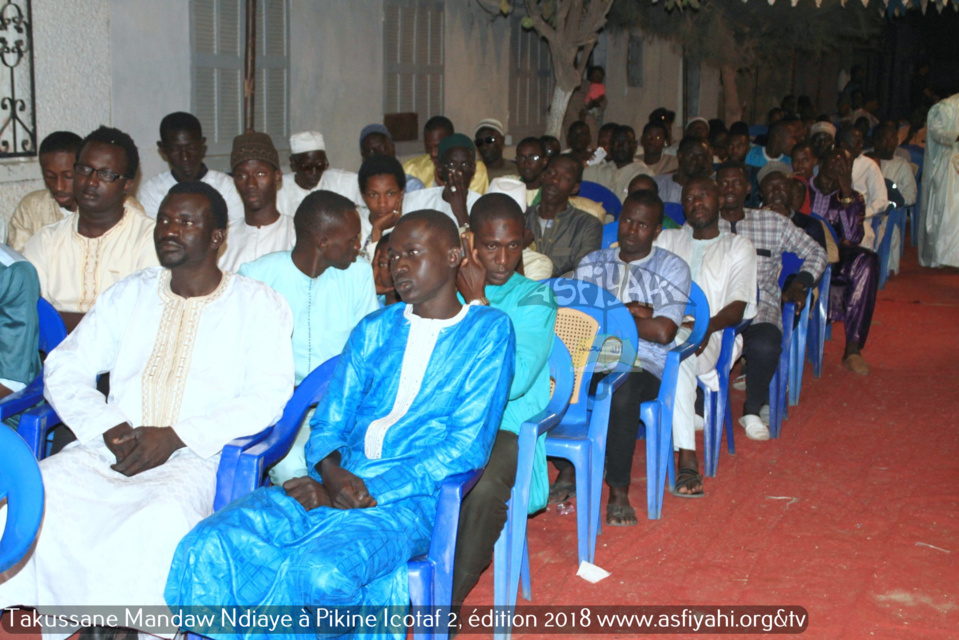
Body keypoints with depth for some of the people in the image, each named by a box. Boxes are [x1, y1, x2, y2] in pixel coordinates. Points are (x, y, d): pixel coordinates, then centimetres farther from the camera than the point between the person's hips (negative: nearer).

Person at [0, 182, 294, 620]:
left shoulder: (257, 304, 8)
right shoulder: (129, 295, 19)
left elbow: (269, 395, -4)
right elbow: (63, 369, 14)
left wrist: (174, 437, -14)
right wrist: (109, 428, -7)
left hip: (199, 457, -4)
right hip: (110, 450, 4)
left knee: (161, 518, -36)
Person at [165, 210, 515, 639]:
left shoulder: (488, 330, 5)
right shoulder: (374, 330, 21)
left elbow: (467, 448, -5)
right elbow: (328, 422, 16)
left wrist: (370, 491, -12)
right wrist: (331, 475, -9)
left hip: (408, 498, -5)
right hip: (337, 484, 5)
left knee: (320, 573, -36)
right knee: (209, 547, -21)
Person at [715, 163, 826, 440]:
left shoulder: (773, 223, 16)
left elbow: (816, 253, 19)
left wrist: (800, 283, 3)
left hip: (759, 311, 0)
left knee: (764, 346, -36)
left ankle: (753, 411, -8)